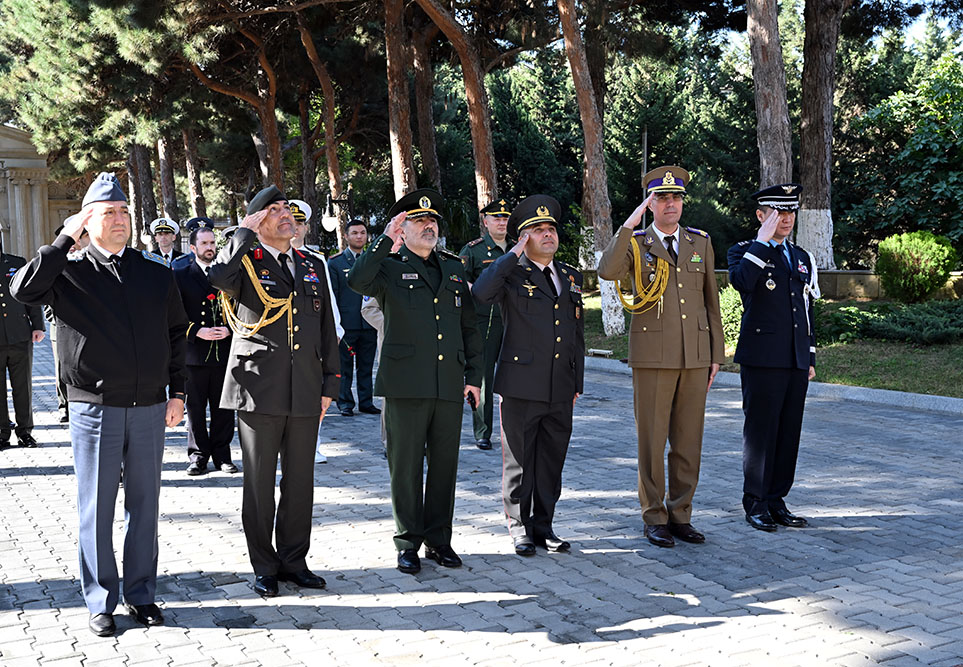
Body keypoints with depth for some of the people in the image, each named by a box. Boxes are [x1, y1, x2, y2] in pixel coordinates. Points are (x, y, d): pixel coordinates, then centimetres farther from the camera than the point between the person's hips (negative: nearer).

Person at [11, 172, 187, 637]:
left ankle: (141, 594, 23)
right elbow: (23, 290, -19)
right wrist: (65, 239, -14)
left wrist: (177, 393, 6)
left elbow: (177, 336, 12)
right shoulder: (69, 273, 1)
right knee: (96, 510, 5)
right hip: (94, 410, -2)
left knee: (144, 504, 10)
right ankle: (101, 602, 18)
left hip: (149, 408, 2)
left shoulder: (157, 274, 9)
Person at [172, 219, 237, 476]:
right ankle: (198, 455, 14)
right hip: (194, 353, -1)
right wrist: (196, 332, -12)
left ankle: (222, 454, 16)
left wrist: (228, 329, -6)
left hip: (224, 352, 2)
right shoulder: (180, 275, 4)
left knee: (223, 408, 5)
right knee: (195, 408, 4)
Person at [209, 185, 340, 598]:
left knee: (300, 482, 10)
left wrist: (329, 384, 12)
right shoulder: (246, 261, 0)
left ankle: (294, 561, 24)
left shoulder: (312, 269, 15)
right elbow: (218, 278, -25)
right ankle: (264, 568, 18)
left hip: (305, 394, 4)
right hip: (258, 391, -4)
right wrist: (245, 232, -14)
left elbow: (327, 330, 17)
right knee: (259, 484, 5)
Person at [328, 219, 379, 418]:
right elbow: (332, 296, -1)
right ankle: (345, 403, 10)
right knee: (344, 366, 2)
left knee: (366, 366, 9)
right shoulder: (335, 263, 2)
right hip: (346, 324, -3)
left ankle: (366, 402, 16)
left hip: (369, 324, 3)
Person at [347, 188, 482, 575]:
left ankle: (438, 540, 21)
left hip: (449, 385, 4)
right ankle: (408, 544, 15)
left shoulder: (454, 268, 17)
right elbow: (357, 281, -21)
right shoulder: (390, 267, 3)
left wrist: (473, 375, 11)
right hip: (405, 384, -4)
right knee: (406, 466, 3)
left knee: (445, 465, 9)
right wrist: (385, 240, -23)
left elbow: (469, 325, 18)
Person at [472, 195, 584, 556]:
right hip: (521, 388, -5)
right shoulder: (511, 274, -2)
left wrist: (577, 383, 15)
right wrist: (513, 255, -19)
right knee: (519, 462, 5)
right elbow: (480, 293, -26)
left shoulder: (571, 277, 15)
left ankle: (543, 525, 24)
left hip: (560, 391, 5)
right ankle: (520, 529, 17)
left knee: (551, 462, 11)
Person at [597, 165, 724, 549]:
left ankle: (680, 515, 19)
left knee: (688, 441, 8)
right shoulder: (635, 243, 2)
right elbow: (607, 272, -21)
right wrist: (629, 225, -20)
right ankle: (655, 518, 13)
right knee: (652, 440, 1)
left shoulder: (701, 243, 12)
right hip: (652, 355, -3)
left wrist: (716, 355, 10)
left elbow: (711, 301, 14)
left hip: (695, 356, 3)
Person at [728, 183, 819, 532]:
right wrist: (763, 240, -17)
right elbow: (741, 281, -24)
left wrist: (810, 358, 17)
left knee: (789, 432, 8)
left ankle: (777, 501, 17)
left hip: (796, 361, 6)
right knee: (761, 431, -2)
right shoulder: (745, 251, 0)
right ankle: (755, 503, 9)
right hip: (762, 359, -6)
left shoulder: (802, 258, 18)